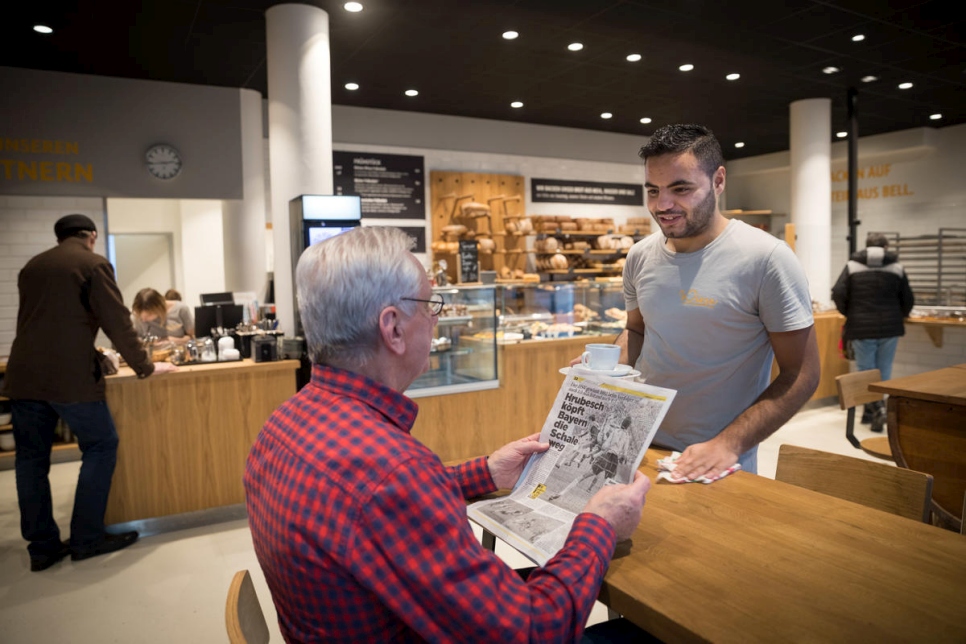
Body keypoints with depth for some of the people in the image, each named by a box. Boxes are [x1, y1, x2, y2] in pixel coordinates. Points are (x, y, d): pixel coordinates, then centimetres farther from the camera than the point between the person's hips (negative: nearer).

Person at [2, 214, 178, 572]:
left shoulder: (31, 267, 18)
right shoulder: (93, 263, -1)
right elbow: (117, 322, -5)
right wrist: (145, 367, 4)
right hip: (70, 376, -6)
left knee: (31, 457, 12)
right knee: (100, 447, 7)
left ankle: (42, 546, 16)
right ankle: (86, 538, 9)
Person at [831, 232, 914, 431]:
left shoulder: (852, 266, -1)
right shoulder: (897, 268, 4)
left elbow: (838, 294, -10)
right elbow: (908, 300, 7)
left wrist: (849, 314, 8)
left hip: (861, 328, -1)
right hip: (890, 329, 2)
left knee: (866, 370, 6)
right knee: (883, 371, 13)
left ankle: (877, 407, -12)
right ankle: (872, 410, 19)